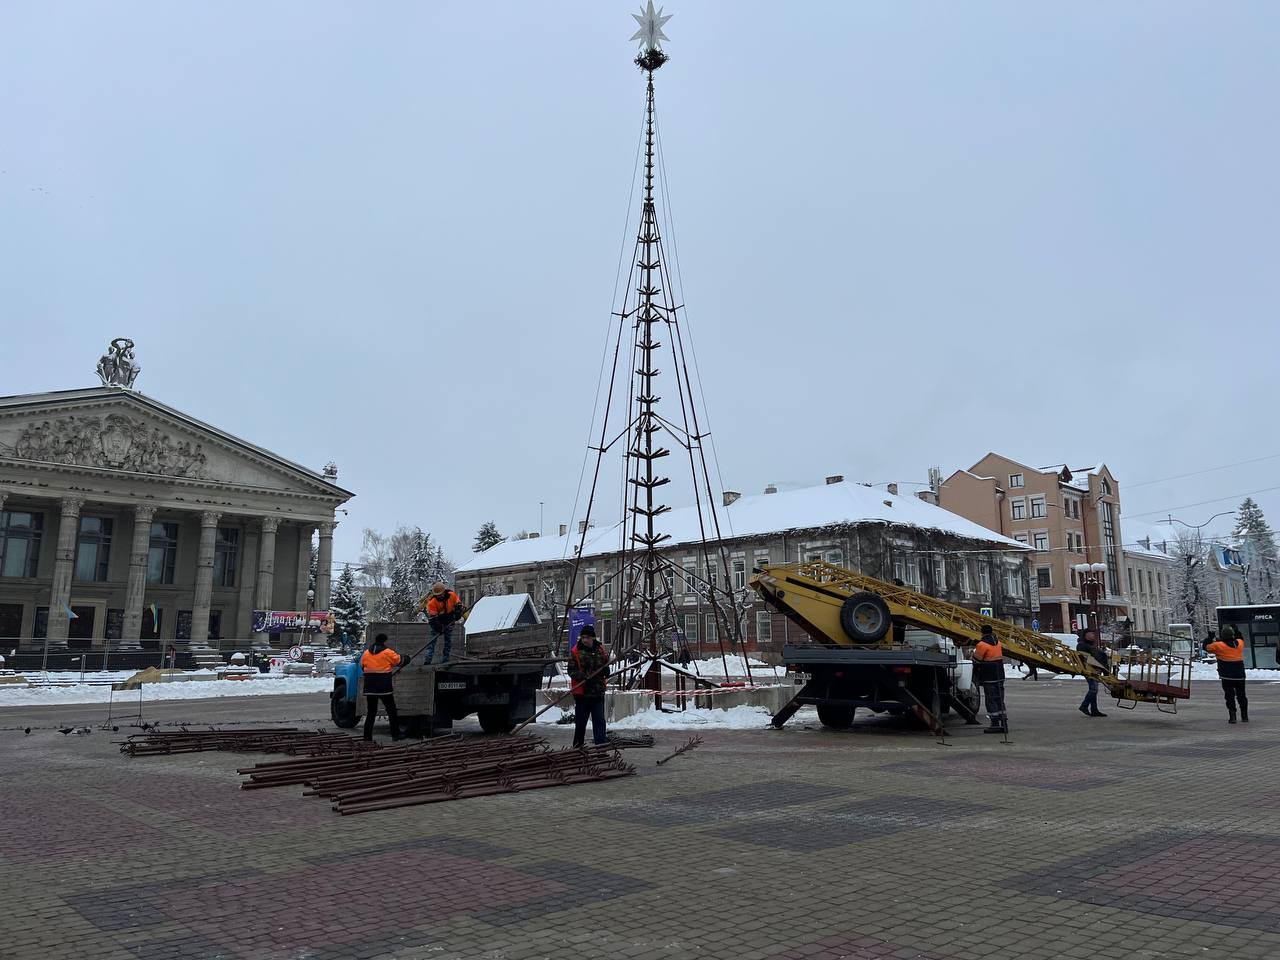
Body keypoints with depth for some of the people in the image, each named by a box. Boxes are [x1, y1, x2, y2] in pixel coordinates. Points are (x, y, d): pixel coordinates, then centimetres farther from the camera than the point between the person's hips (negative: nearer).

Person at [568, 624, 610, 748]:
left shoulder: (601, 651, 6)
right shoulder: (576, 651, -3)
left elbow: (606, 667, 19)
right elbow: (571, 671, -7)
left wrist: (606, 672, -4)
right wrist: (584, 677, -22)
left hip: (598, 692, 2)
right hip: (581, 692, -2)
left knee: (599, 721, -1)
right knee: (580, 721, 9)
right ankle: (577, 746, 22)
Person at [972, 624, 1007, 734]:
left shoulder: (982, 645, -14)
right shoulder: (998, 642, 10)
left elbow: (976, 661, -8)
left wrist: (976, 674, 9)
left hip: (988, 678, -7)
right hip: (1000, 676, 7)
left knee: (991, 700, -3)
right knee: (999, 699, 13)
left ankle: (995, 724, -4)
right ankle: (1004, 722, 15)